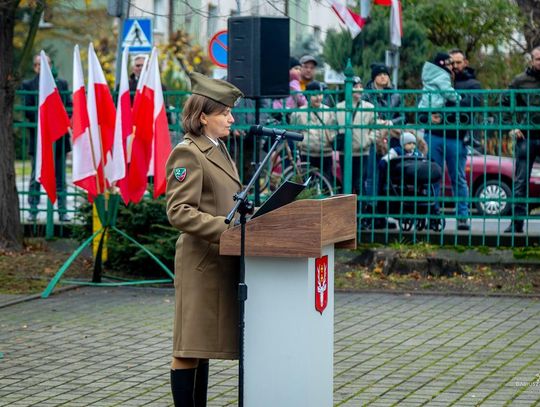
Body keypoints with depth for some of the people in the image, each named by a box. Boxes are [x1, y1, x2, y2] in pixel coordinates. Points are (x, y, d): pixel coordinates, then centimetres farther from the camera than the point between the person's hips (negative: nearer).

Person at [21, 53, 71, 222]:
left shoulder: (61, 84, 12)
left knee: (60, 177, 5)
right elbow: (27, 111, -5)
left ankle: (62, 211, 8)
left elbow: (69, 107, 7)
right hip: (38, 138, -2)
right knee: (36, 177, 3)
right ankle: (33, 211, 9)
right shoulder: (28, 85, 4)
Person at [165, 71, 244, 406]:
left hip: (221, 262, 9)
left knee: (204, 346, 14)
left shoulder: (219, 150, 16)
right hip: (201, 262, -9)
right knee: (189, 348, -3)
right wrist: (226, 228, -25)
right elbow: (179, 212, -21)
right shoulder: (187, 153, -13)